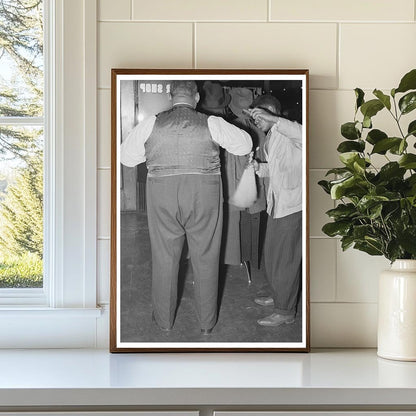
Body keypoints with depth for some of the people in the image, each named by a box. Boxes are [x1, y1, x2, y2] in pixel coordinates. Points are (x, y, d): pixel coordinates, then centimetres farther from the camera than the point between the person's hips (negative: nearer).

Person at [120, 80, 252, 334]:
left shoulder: (152, 124, -1)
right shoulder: (211, 124, -4)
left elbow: (126, 157, 7)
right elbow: (245, 145, 7)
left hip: (163, 199, 1)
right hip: (204, 198, 0)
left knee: (164, 259, 14)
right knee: (205, 259, 12)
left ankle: (165, 320, 27)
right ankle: (207, 323, 23)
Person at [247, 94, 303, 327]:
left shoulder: (289, 133, -15)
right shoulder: (272, 136, 14)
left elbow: (303, 135, -40)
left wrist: (271, 118, -39)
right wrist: (259, 167, 3)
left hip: (291, 206, -10)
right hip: (277, 204, 10)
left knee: (286, 259, -2)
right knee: (272, 254, 19)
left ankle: (286, 312, 9)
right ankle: (278, 297, 36)